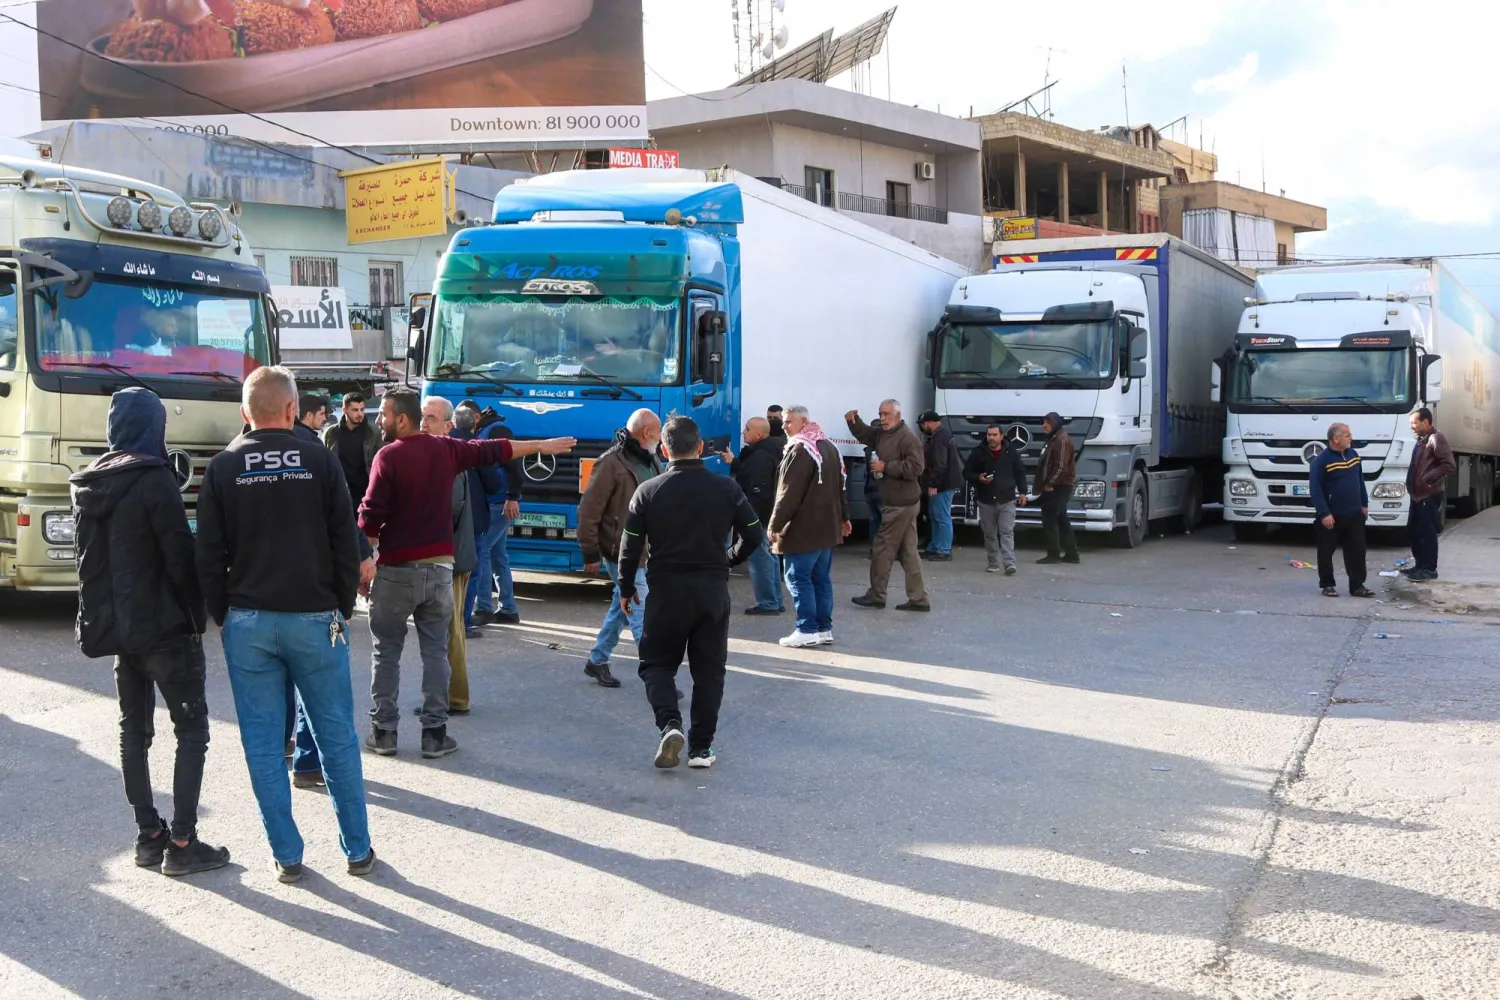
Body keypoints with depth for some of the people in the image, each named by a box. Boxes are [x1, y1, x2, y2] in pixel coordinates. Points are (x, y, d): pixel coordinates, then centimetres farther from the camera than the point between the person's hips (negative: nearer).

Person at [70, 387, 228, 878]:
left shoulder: (88, 484, 8)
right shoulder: (152, 479, -15)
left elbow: (87, 558, 14)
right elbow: (180, 556, -16)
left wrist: (99, 618, 18)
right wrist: (198, 614, -4)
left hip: (114, 627, 7)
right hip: (163, 626, -7)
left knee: (134, 731, 13)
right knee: (192, 730, 0)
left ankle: (148, 835, 17)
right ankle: (181, 843, -3)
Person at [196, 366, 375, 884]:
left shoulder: (222, 468, 0)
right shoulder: (321, 461, -3)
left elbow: (209, 555, 1)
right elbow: (345, 545, -2)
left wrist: (222, 616, 11)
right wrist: (344, 608, 9)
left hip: (247, 622, 1)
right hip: (315, 617, -1)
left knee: (263, 743, 8)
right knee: (337, 737, 8)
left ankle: (287, 855, 12)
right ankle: (358, 849, 15)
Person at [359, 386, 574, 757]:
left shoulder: (389, 456, -10)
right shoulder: (445, 449, 4)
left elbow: (370, 518, -13)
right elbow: (494, 450, 17)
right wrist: (541, 446, 30)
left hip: (396, 568, -4)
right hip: (439, 566, 4)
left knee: (387, 652, 7)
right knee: (435, 652, 8)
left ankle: (384, 732, 10)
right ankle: (435, 733, 9)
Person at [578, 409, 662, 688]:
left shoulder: (651, 462, 9)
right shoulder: (612, 463, -16)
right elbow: (588, 510, -15)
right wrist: (591, 553, -13)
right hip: (621, 553, -8)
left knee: (622, 608, 18)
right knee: (643, 614, -8)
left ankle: (597, 661, 32)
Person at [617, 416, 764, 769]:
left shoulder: (648, 491, -5)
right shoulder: (726, 488, -2)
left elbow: (631, 546, -3)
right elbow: (754, 534, 3)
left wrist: (626, 588, 11)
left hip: (666, 589, -1)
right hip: (713, 590, 1)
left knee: (657, 663, 13)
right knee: (709, 670, 11)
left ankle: (670, 724, -11)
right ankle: (701, 747, 12)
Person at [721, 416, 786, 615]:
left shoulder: (761, 457, -23)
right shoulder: (765, 452, 12)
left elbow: (758, 494, -27)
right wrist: (734, 462, 22)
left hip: (759, 516, -11)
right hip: (768, 515, 11)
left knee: (759, 558, -5)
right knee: (768, 557, 16)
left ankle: (768, 603, -2)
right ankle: (775, 601, 23)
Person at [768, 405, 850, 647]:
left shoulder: (800, 449, -15)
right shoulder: (830, 447, 15)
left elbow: (788, 493, -19)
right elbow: (841, 485, 23)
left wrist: (774, 525, -14)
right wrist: (843, 517, 31)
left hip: (803, 528, -9)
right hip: (828, 527, 9)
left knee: (798, 578, -3)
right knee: (822, 579, 12)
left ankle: (806, 630, -5)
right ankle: (824, 629, 13)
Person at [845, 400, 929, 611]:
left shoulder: (907, 437, -16)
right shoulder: (882, 433, 11)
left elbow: (914, 467, -24)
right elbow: (863, 434, 26)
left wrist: (885, 467, -20)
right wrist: (853, 421, 4)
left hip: (901, 503, -10)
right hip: (897, 502, 10)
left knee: (883, 549, -2)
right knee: (907, 552, 9)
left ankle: (876, 595, 8)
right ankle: (918, 599, 12)